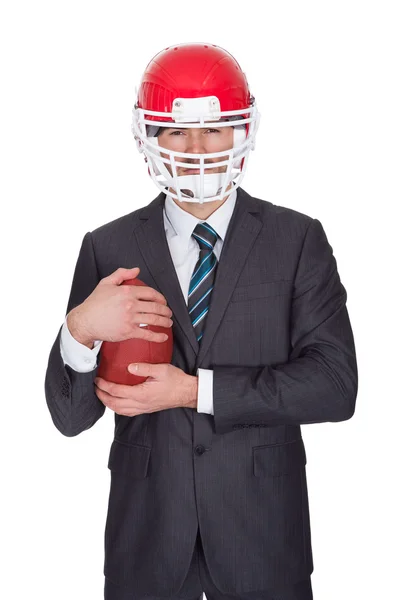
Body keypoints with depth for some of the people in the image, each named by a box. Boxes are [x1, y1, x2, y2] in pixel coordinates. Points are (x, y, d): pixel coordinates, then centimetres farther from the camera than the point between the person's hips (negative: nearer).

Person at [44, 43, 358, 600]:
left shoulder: (299, 240, -3)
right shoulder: (107, 249, -2)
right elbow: (70, 416, -3)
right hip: (145, 528, 1)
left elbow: (336, 384, -12)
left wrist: (195, 391, -17)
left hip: (264, 528, 0)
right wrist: (81, 328, -23)